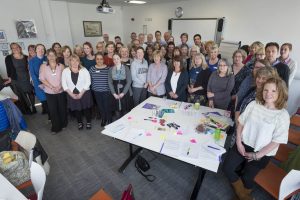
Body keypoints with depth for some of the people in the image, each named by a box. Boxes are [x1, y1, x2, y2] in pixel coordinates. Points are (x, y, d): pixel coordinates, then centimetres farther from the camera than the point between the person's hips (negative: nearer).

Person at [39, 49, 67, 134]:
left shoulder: (61, 66, 2)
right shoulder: (43, 66, 1)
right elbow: (42, 79, -6)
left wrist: (59, 86, -16)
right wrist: (52, 87, -15)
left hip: (61, 91, 0)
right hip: (49, 92, 0)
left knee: (62, 108, 9)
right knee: (53, 110, 5)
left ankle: (63, 124, 29)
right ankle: (56, 127, 18)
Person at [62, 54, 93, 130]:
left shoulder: (84, 70, -4)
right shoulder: (65, 71, 1)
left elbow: (88, 82, -9)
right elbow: (64, 84, -2)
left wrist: (81, 93, -13)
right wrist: (71, 94, -10)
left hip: (84, 93, -1)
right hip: (72, 94, 2)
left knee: (86, 108, 6)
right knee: (76, 109, 12)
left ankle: (89, 122, 28)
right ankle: (80, 123, 32)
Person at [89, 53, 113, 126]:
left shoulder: (108, 68, -7)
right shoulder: (92, 68, 1)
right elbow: (90, 80, 9)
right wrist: (92, 87, 8)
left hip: (106, 91, -3)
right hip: (97, 91, 3)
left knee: (107, 106, 1)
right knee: (100, 106, 14)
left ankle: (109, 120, 23)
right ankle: (103, 119, 35)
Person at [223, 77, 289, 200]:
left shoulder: (283, 115, -13)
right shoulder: (254, 104, -3)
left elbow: (276, 141, -12)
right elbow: (241, 123, 2)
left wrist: (257, 155, -12)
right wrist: (238, 143, -5)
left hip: (262, 153, -2)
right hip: (244, 144, 3)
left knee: (247, 178, -5)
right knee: (227, 168, -7)